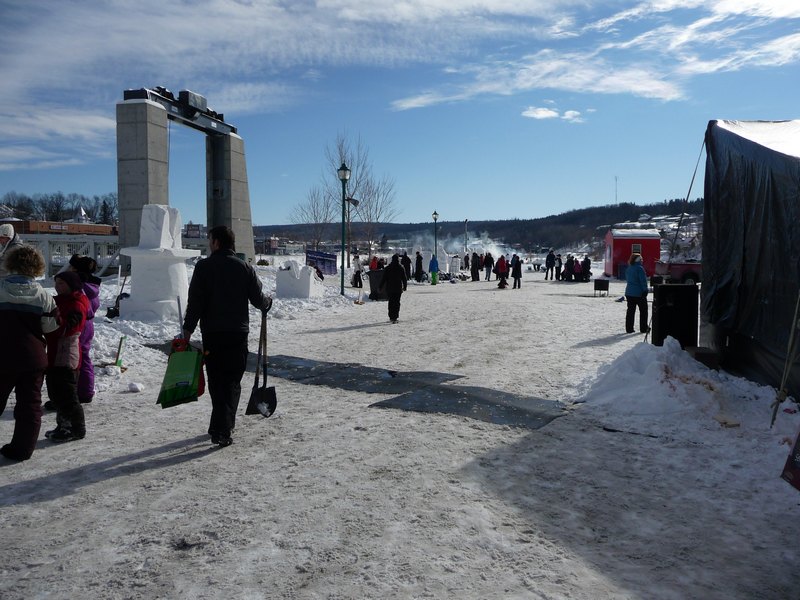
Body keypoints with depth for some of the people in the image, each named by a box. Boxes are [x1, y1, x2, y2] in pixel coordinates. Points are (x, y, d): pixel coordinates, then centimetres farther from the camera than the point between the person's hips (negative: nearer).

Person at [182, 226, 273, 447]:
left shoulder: (203, 267, -3)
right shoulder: (245, 268, 1)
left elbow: (195, 302, -6)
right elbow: (258, 300, 2)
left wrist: (188, 329, -1)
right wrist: (268, 302, 24)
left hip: (211, 333, 0)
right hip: (238, 332, 0)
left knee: (216, 380, 12)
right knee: (232, 381, 4)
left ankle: (223, 424, 22)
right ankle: (222, 429, -4)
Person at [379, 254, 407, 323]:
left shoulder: (387, 268, -2)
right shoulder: (401, 268, -2)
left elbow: (384, 278, -1)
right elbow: (404, 278, 3)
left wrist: (380, 287, 5)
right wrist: (405, 286, 14)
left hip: (389, 288, 1)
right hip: (398, 288, -1)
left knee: (391, 302, 12)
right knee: (397, 302, 1)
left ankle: (391, 317, 13)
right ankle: (395, 317, -7)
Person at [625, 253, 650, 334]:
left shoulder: (628, 268, 11)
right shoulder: (639, 268, -15)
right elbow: (643, 280, -17)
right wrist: (645, 290, -12)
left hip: (629, 293, 7)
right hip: (639, 293, -7)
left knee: (630, 310, 9)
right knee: (643, 310, 6)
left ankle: (629, 328, 7)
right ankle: (644, 328, 8)